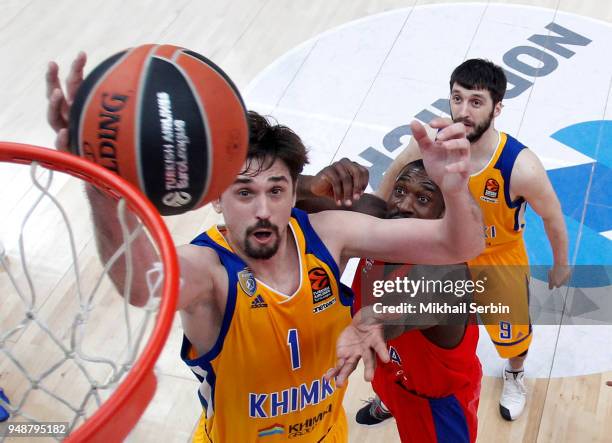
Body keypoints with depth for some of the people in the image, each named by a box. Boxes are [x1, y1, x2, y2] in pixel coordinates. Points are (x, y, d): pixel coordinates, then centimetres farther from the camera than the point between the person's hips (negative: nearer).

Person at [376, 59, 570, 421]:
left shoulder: (521, 167, -37)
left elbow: (552, 217, -17)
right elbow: (395, 174, -7)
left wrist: (561, 265, -1)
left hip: (500, 258, -2)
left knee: (512, 334, 21)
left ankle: (515, 376, 59)